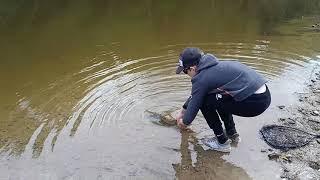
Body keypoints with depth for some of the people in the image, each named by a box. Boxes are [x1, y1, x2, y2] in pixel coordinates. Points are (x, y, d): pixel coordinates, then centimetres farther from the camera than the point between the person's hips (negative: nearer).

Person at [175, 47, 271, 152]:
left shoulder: (202, 78, -9)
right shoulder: (213, 67, 19)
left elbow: (194, 104, 0)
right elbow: (195, 94, 30)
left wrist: (184, 122, 21)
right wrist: (182, 111, 38)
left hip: (255, 102, -9)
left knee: (204, 101, -2)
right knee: (217, 98, 25)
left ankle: (222, 142, 8)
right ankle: (232, 134, 28)